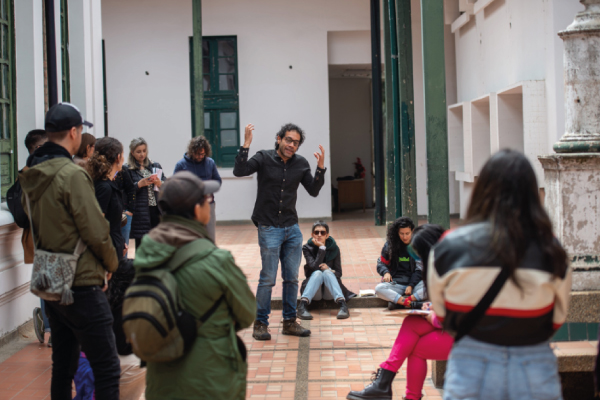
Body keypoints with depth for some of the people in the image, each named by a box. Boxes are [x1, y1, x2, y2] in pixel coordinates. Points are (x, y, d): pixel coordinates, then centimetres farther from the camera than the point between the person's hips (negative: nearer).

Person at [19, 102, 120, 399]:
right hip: (81, 285, -9)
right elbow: (96, 232, -17)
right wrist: (111, 263, 1)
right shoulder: (72, 174, -18)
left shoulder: (30, 176, 7)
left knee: (63, 364, 18)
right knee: (107, 369, -4)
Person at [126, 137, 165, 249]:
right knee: (140, 245, -4)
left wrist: (160, 184, -8)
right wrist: (140, 184, -15)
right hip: (140, 213, -3)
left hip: (156, 210, 3)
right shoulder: (128, 170, 4)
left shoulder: (155, 166, 17)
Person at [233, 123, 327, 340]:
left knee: (292, 278, 10)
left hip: (292, 228, 5)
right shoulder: (264, 158, -6)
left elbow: (314, 191, 6)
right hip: (269, 228, -4)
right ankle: (260, 323, 9)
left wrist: (321, 168, -6)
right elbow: (239, 171, -18)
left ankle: (289, 322, 21)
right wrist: (246, 145, -26)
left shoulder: (301, 163, 5)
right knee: (268, 279, -3)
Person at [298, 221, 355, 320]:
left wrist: (329, 269, -20)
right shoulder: (307, 248, -2)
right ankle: (302, 305, -42)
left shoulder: (334, 248, 1)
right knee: (318, 273, -29)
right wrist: (321, 248, -18)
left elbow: (339, 273, 0)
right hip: (314, 293, -1)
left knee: (327, 272, -28)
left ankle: (342, 304, -44)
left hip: (329, 293, 1)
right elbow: (314, 267, -18)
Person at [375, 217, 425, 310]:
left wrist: (411, 285, -13)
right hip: (396, 284, 1)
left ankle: (398, 301, -36)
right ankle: (413, 303, -37)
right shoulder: (390, 245, 7)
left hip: (414, 283, 0)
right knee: (379, 289, -31)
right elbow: (381, 263, 12)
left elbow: (420, 269, 2)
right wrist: (386, 272, -12)